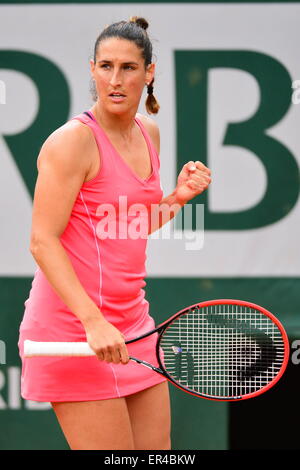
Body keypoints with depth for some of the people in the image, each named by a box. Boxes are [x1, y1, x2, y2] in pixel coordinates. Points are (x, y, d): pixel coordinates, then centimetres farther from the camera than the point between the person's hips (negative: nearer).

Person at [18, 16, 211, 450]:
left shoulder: (149, 133, 11)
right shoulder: (73, 141, -13)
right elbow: (43, 242, -18)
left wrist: (179, 197, 5)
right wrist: (94, 322, -26)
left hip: (131, 324, 8)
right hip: (74, 329, -8)